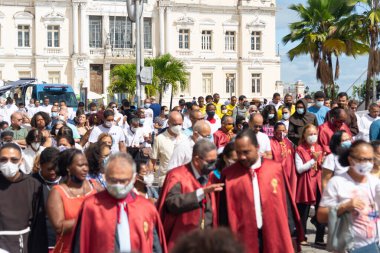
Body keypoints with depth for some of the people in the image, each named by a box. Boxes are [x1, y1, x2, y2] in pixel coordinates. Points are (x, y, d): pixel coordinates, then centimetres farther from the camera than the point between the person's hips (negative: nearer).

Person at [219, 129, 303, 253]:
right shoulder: (229, 175, -2)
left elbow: (286, 202, 7)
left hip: (275, 237, 1)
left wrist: (291, 231, 7)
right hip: (244, 240, -1)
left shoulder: (275, 169, 1)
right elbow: (226, 212, 1)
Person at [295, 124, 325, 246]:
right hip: (305, 184, -5)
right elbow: (299, 169, -15)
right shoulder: (300, 150, -6)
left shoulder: (319, 148, 11)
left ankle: (319, 238, 16)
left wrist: (323, 163, -3)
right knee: (304, 213, 3)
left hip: (318, 183, 5)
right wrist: (313, 160, -18)